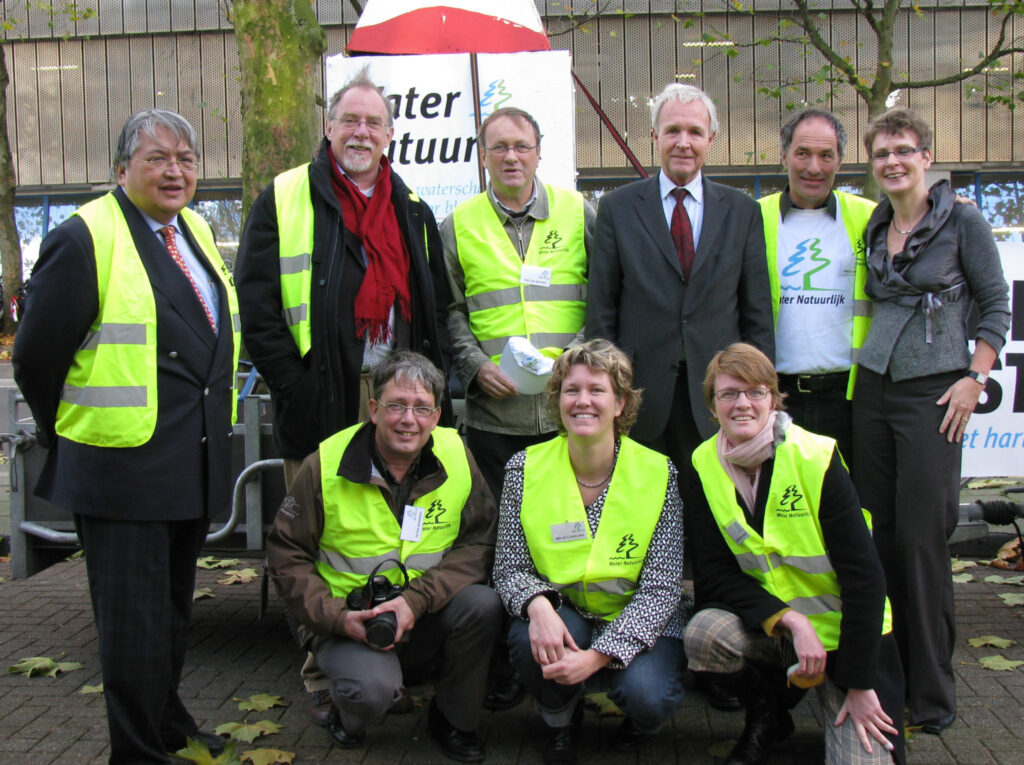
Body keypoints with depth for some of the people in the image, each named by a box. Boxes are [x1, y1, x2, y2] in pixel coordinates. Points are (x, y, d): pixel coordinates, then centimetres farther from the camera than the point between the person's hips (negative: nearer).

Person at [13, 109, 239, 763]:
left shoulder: (196, 232, 11)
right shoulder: (85, 239, -13)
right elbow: (37, 358, -11)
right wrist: (73, 438, -1)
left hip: (194, 465, 8)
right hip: (123, 466, -7)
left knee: (173, 607, 21)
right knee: (135, 621, 2)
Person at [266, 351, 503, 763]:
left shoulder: (456, 457, -5)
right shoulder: (325, 465, -10)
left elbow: (480, 542, -7)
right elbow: (287, 554, -3)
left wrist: (416, 599, -21)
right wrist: (336, 617, -16)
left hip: (428, 618, 3)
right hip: (350, 619, -3)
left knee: (484, 604, -27)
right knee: (371, 689, -33)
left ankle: (453, 720, 1)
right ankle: (347, 713, 8)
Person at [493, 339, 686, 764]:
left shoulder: (658, 474, -10)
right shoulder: (525, 470, -6)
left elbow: (662, 589, -13)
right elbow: (509, 568, -3)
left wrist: (597, 656, -26)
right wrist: (538, 606, -28)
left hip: (637, 623, -1)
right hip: (561, 615, 1)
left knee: (648, 697, -29)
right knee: (529, 641, -31)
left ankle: (638, 722, 12)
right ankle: (561, 721, 4)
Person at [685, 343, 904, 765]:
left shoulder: (816, 458, -16)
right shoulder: (705, 466, -6)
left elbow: (863, 574, -16)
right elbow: (714, 573, -8)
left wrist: (861, 684, -17)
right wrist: (790, 620, -23)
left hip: (841, 632, -3)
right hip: (769, 628, 3)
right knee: (702, 634, -28)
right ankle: (766, 713, 3)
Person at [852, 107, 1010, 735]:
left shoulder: (962, 222, -3)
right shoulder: (872, 228, 12)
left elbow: (996, 305, -1)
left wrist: (975, 378, -9)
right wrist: (862, 364, 13)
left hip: (933, 391, -5)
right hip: (872, 387, 5)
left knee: (923, 536, -4)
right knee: (875, 533, 5)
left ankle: (931, 695, 8)